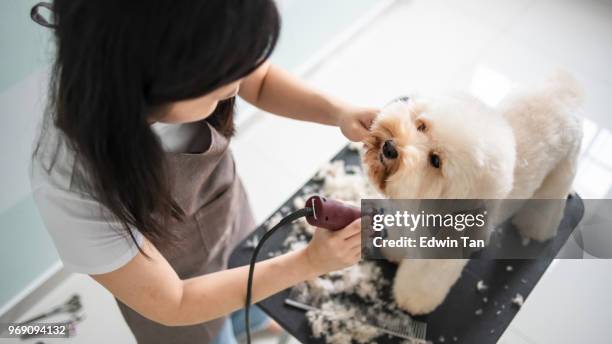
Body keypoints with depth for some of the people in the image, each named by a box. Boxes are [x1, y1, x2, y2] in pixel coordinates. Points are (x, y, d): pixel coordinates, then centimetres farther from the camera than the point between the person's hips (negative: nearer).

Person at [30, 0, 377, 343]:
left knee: (253, 307, 35)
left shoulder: (185, 39, -32)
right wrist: (310, 262, -27)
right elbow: (171, 304, -27)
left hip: (232, 218, 5)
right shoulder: (71, 184, -42)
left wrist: (339, 112, -28)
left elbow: (262, 81, -10)